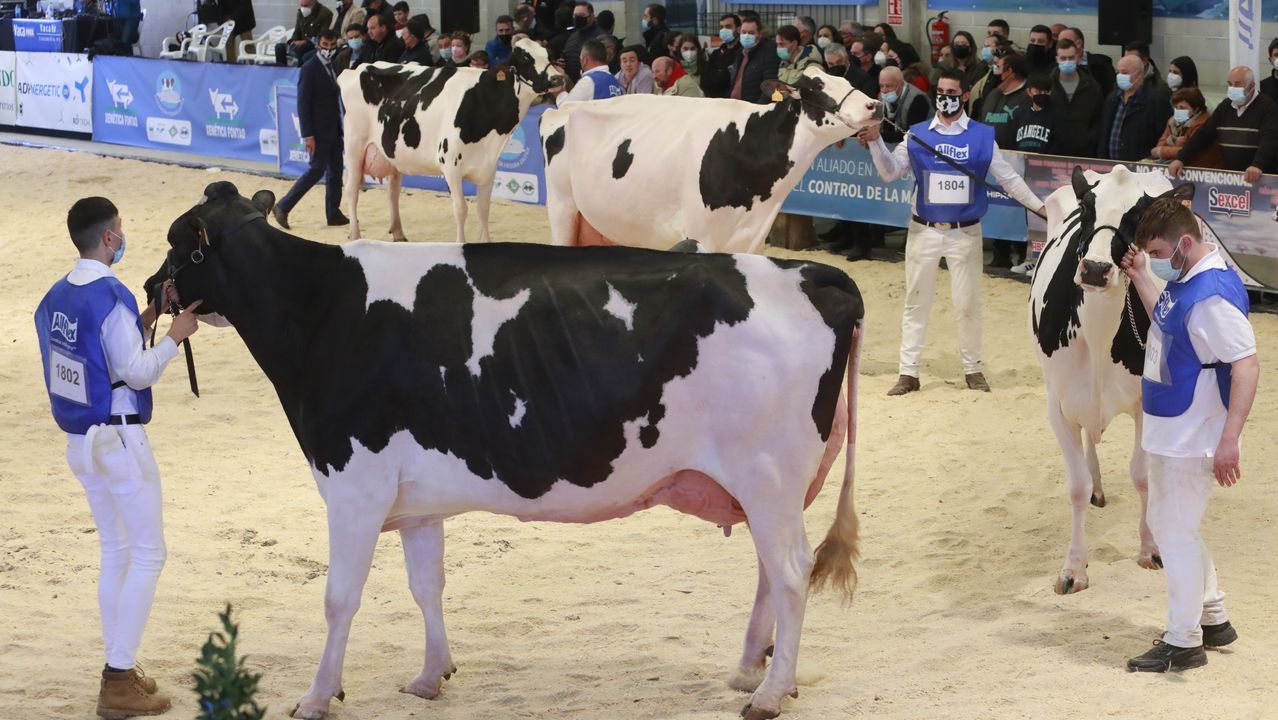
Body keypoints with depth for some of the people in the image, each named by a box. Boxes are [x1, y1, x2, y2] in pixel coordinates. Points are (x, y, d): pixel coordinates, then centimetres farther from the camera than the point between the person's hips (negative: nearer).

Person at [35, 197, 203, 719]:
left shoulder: (56, 298, 7)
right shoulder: (111, 297, -19)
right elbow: (135, 372, -17)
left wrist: (144, 319, 12)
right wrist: (174, 337, -5)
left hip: (79, 440, 9)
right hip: (119, 439, -8)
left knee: (115, 550, 18)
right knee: (148, 554, -1)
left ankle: (120, 671, 22)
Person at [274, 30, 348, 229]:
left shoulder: (332, 68, 12)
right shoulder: (309, 69, -12)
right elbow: (303, 104, -15)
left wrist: (341, 129, 13)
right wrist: (308, 135, -19)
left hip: (334, 130, 8)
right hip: (319, 131, -8)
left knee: (335, 172, 9)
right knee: (316, 170, -8)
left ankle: (334, 214, 16)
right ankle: (283, 207, -2)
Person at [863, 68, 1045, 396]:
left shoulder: (982, 136, 0)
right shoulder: (917, 134, 2)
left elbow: (1008, 178, 3)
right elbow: (890, 173, -1)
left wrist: (1040, 206, -3)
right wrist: (876, 142, -16)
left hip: (965, 233, -1)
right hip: (924, 231, 1)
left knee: (968, 303, 7)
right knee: (916, 301, 4)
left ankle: (972, 369, 21)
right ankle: (908, 373, 9)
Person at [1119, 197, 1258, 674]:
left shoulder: (1213, 294, -24)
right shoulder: (1183, 280, 6)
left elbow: (1246, 366, -27)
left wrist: (1230, 439, -32)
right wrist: (1139, 277, 13)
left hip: (1192, 442, -11)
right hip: (1169, 434, 11)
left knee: (1177, 533, -1)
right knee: (1165, 524, 21)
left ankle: (1183, 643, 11)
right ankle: (1214, 619, 33)